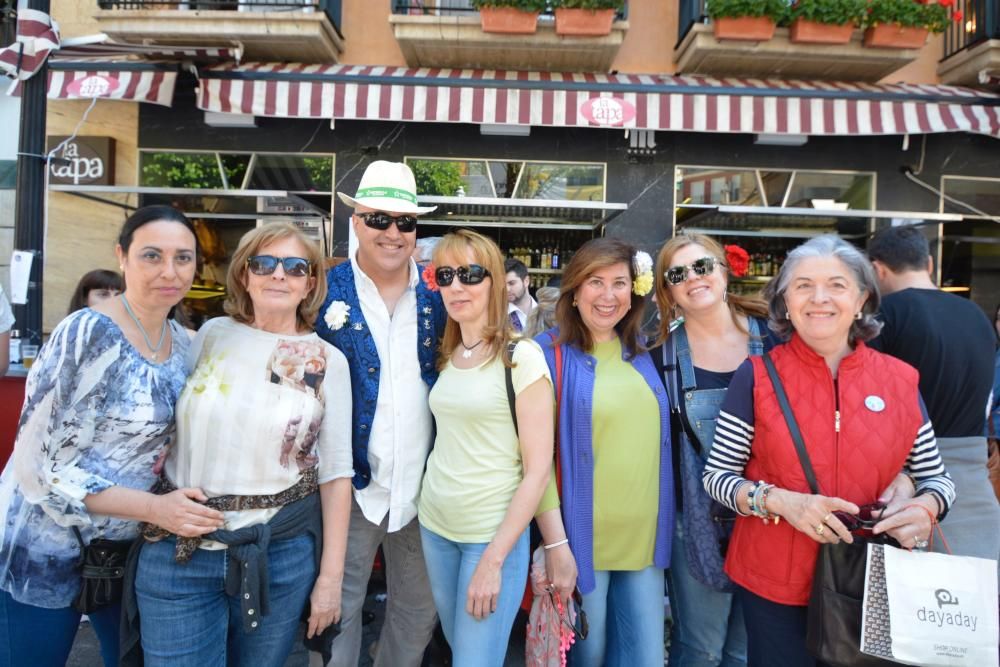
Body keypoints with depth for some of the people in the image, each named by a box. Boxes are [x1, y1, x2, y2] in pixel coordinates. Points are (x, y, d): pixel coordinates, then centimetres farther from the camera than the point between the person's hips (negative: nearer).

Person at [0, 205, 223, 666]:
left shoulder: (184, 344, -1)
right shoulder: (86, 336, -22)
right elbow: (42, 465, -22)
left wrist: (178, 504, -5)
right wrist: (156, 508, -26)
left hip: (132, 549, 6)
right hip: (46, 552, -6)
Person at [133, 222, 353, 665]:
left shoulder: (328, 362, -3)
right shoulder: (212, 334, 2)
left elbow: (336, 472, -1)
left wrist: (331, 574, -2)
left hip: (282, 555, -1)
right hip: (179, 552, 1)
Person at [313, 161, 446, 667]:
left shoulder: (438, 292, 3)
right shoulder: (325, 290, -5)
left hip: (423, 486, 3)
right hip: (349, 483, -2)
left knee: (419, 612, 17)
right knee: (336, 611, 11)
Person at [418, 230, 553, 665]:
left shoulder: (521, 357, -14)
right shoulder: (447, 357, 5)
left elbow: (538, 469, -15)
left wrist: (494, 558, -17)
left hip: (494, 534, -6)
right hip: (435, 526, 6)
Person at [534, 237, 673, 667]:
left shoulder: (641, 352, 7)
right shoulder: (550, 353, -9)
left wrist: (664, 529, 11)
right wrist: (555, 542, -16)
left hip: (646, 536, 5)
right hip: (581, 538, -4)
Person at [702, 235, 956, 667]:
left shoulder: (901, 381, -2)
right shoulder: (758, 377, -10)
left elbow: (935, 477, 7)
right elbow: (716, 475, -6)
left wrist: (926, 507, -14)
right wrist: (780, 501, -23)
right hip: (775, 586, -2)